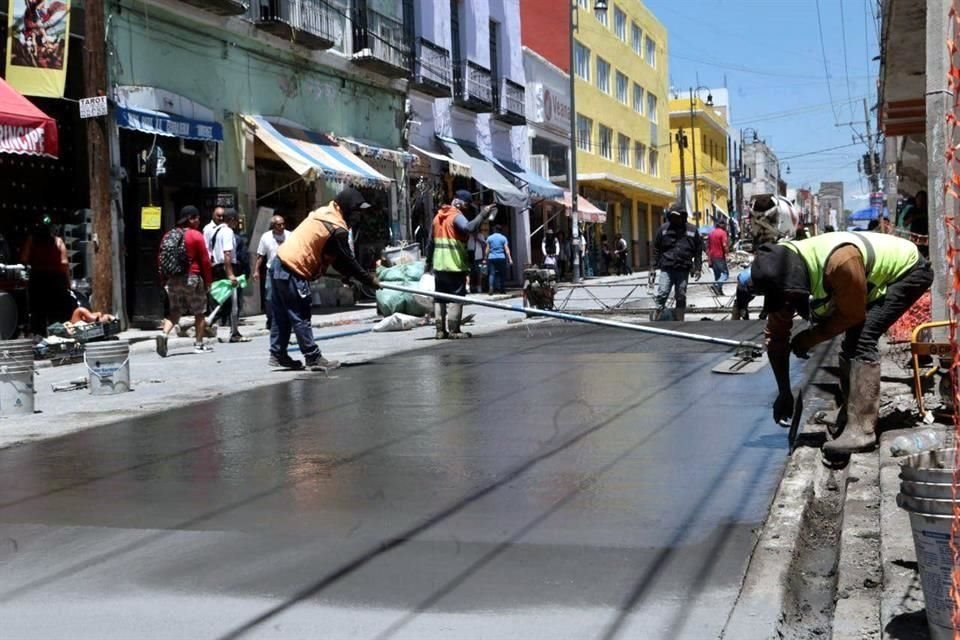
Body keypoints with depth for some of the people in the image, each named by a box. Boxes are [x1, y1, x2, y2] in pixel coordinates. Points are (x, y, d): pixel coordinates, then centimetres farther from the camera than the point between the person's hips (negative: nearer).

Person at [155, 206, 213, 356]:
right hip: (192, 278, -5)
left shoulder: (169, 235, 8)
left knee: (175, 311, 12)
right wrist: (208, 280, 0)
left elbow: (162, 258, 10)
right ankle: (199, 344, 9)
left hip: (173, 279, 5)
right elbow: (205, 260, -8)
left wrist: (164, 279, 17)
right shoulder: (196, 235, -8)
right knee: (199, 312, 7)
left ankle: (164, 333, -12)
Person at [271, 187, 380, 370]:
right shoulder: (337, 230, -15)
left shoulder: (323, 213, 14)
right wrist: (369, 280, 4)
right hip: (292, 272, -9)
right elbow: (347, 260, -6)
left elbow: (334, 257, 20)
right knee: (301, 317, -3)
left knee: (282, 315, 15)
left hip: (279, 264, 9)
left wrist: (347, 274, 20)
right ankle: (314, 358, 2)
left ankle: (278, 355, 21)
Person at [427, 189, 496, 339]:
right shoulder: (456, 216, -9)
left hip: (439, 265, 8)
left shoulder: (438, 216, 16)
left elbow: (431, 241, 20)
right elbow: (469, 227, -30)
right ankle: (454, 330, -5)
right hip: (455, 265, -8)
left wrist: (429, 261, 26)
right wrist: (483, 214, -25)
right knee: (456, 297, -3)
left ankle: (440, 330, 12)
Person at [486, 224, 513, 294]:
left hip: (491, 258, 1)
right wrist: (510, 259, -2)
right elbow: (507, 249, -1)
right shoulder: (503, 238, 3)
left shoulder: (489, 238, 6)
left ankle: (491, 288, -23)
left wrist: (486, 258, 12)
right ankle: (501, 289, 13)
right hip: (501, 258, -1)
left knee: (492, 273, -5)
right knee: (501, 274, 9)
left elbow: (487, 249, 6)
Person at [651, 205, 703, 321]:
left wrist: (697, 268, 4)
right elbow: (656, 248, 6)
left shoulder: (692, 230, 6)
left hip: (683, 270, 1)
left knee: (681, 297, 8)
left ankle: (680, 322, 16)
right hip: (666, 269, -1)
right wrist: (655, 266, 1)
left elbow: (698, 250, 9)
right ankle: (656, 320, -2)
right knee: (662, 294, -9)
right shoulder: (664, 229, 3)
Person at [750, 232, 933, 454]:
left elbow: (852, 315, -25)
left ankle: (861, 429, -21)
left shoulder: (840, 262, -41)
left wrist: (811, 337, -17)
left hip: (907, 268, -8)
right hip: (878, 273, 8)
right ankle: (849, 417, 24)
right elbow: (776, 336, -6)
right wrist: (784, 392, -4)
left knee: (862, 338, -20)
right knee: (852, 340, 8)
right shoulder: (783, 273, -16)